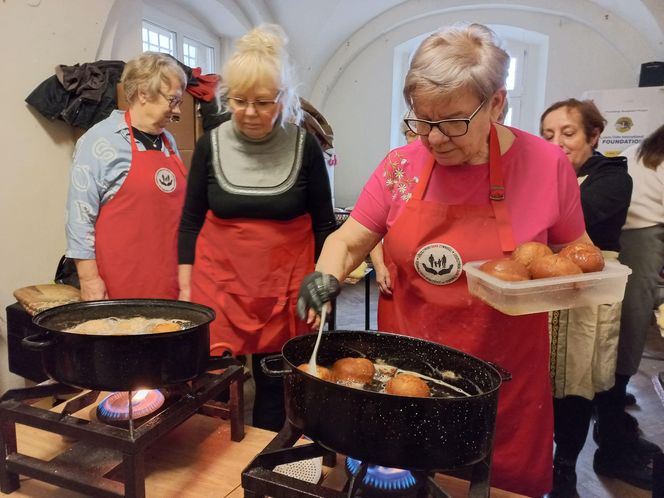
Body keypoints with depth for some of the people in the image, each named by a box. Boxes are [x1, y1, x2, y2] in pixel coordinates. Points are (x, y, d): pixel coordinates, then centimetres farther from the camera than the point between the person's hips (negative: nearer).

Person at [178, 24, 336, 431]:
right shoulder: (211, 145, -1)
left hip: (284, 286, -1)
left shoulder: (305, 146, -5)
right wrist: (185, 287, 3)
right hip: (219, 282, 1)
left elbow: (324, 223, 2)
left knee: (275, 382, 9)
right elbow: (191, 221, 6)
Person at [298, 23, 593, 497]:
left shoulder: (546, 164, -9)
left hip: (501, 382, -1)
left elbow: (576, 252, 5)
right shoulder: (400, 166, -4)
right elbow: (348, 241, -1)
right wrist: (325, 277, -20)